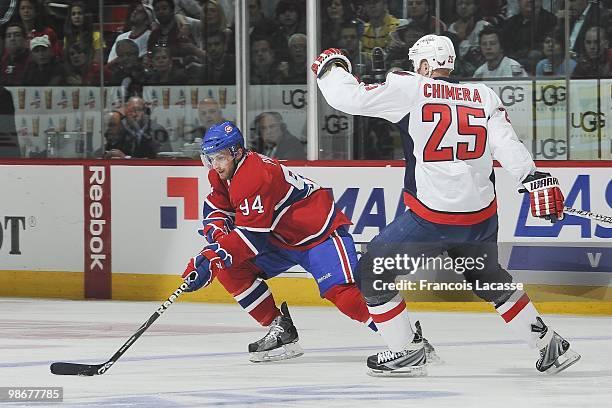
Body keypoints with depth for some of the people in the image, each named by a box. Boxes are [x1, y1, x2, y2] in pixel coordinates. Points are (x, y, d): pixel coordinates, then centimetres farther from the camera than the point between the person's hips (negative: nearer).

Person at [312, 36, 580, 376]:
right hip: (482, 216, 6)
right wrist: (535, 179, -8)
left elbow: (349, 97, -4)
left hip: (432, 217, -6)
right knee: (490, 280, 29)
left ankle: (407, 353, 13)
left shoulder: (409, 88, -4)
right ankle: (550, 346, 29)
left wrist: (331, 68, 15)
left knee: (372, 272, 13)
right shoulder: (483, 95, 8)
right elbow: (506, 143, -3)